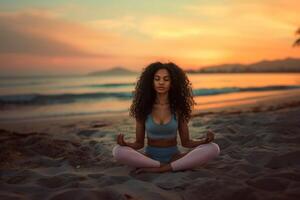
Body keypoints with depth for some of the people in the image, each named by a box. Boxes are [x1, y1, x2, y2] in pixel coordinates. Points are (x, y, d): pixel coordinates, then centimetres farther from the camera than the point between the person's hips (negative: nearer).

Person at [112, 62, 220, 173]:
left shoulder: (178, 108, -3)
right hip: (150, 157, 0)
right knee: (118, 151, -29)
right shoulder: (143, 108, -4)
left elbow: (186, 142, 1)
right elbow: (139, 143, 0)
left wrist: (205, 140, -18)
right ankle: (175, 166, -21)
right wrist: (125, 143, -22)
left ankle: (159, 168, -23)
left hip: (174, 157, 1)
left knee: (213, 148, -23)